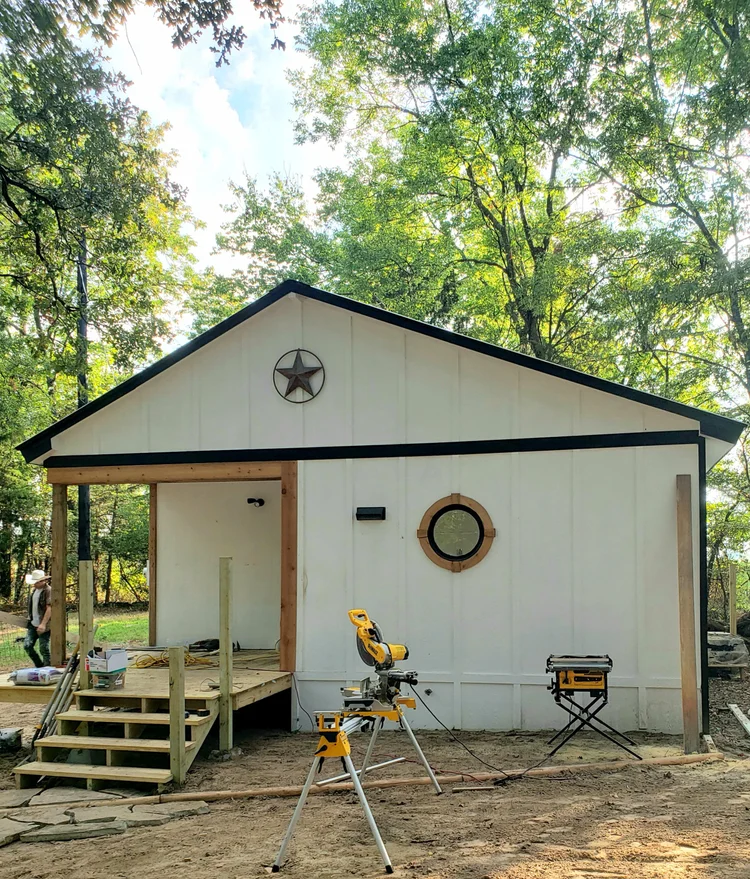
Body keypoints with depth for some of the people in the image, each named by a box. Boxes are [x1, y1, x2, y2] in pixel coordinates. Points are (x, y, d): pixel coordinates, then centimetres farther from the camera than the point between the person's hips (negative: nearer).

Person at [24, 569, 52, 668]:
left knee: (44, 649, -3)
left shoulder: (48, 591, -12)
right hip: (33, 624, 8)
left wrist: (43, 624, -23)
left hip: (43, 626, -8)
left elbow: (49, 608, -18)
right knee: (27, 646, 2)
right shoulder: (33, 590, 13)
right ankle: (39, 666, 17)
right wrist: (29, 619, 18)